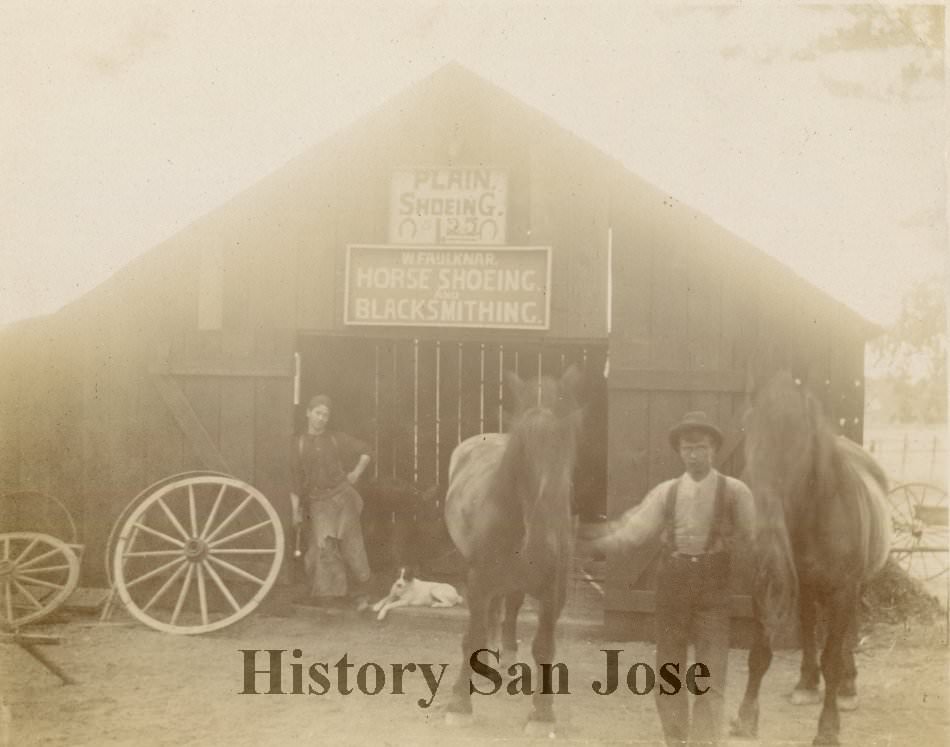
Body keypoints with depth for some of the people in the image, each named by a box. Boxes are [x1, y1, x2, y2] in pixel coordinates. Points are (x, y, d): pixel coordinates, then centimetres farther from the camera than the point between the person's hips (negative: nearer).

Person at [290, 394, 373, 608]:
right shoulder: (299, 444, 3)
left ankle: (362, 591, 18)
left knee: (351, 545, 3)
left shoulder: (336, 439, 5)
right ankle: (329, 594, -6)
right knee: (323, 547, -12)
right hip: (318, 503, 0)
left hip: (342, 497, 1)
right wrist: (296, 511, -1)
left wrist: (356, 473, 7)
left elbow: (365, 451, 16)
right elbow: (295, 479, 3)